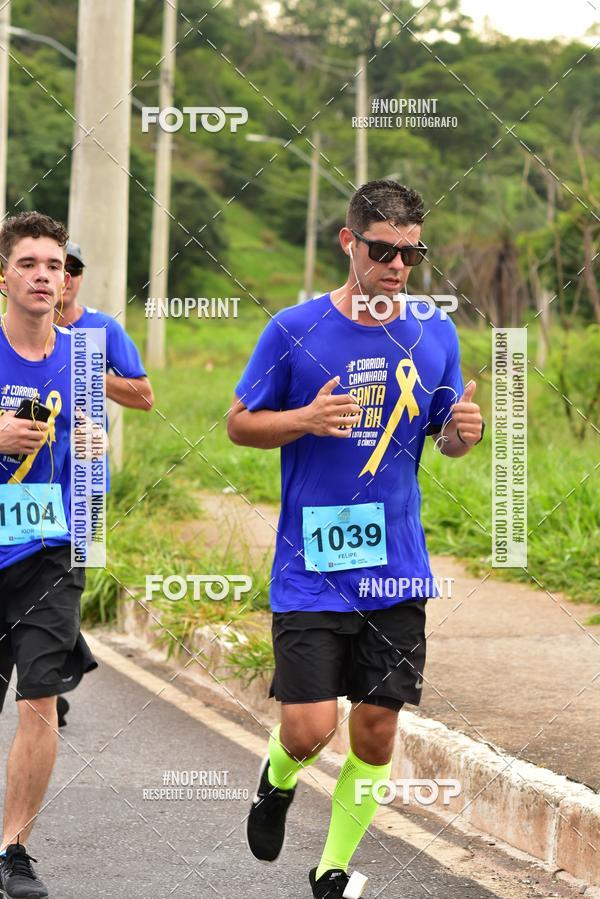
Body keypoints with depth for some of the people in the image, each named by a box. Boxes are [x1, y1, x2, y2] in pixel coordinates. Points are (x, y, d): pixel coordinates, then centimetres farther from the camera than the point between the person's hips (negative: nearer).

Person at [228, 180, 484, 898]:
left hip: (396, 568, 3)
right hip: (311, 568, -3)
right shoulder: (294, 330, -6)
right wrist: (306, 419, -17)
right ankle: (277, 779, 27)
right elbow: (239, 423, 2)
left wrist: (461, 430, -9)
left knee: (376, 732, 5)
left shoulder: (434, 334, 4)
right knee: (310, 728, -9)